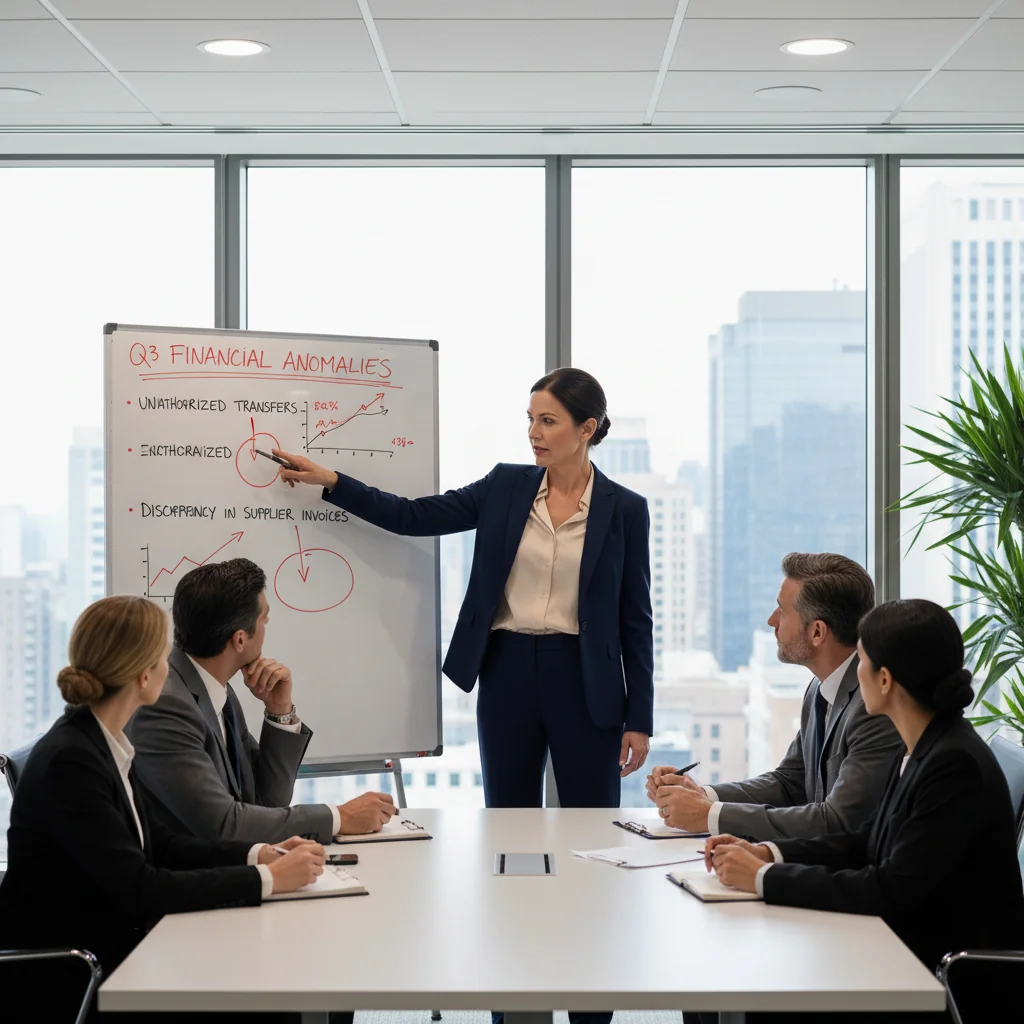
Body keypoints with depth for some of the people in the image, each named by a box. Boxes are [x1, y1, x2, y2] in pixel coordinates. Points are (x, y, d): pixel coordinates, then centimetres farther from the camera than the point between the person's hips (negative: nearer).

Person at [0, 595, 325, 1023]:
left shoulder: (103, 744, 5)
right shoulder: (69, 760, -22)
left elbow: (156, 843, 12)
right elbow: (140, 888, -24)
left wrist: (259, 854, 0)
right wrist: (266, 879, -19)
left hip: (108, 958, 8)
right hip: (59, 988, -8)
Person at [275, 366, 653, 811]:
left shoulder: (624, 509, -2)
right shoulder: (505, 486, 5)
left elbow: (635, 618, -1)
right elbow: (413, 517, 3)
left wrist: (639, 719, -3)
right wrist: (330, 482, -7)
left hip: (583, 680, -2)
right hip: (507, 673, 2)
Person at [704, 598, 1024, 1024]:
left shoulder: (957, 765, -23)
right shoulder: (920, 749, 6)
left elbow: (891, 891, -25)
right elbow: (866, 843, 14)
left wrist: (766, 878, -20)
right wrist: (765, 853, 0)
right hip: (910, 950, 8)